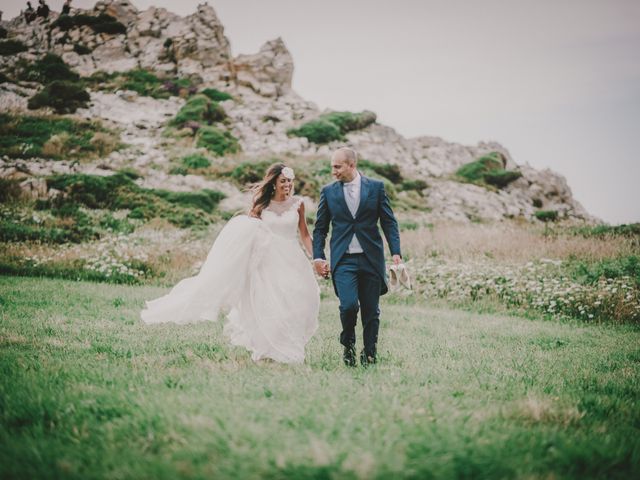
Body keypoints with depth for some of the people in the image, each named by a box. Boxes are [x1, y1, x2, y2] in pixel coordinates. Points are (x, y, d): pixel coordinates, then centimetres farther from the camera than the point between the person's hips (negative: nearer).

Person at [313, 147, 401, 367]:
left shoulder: (376, 187, 4)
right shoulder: (328, 192, 7)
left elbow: (389, 222, 5)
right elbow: (320, 228, 11)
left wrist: (396, 252, -5)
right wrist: (318, 257, 1)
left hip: (371, 258, 1)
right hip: (343, 260, 0)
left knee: (371, 311, 4)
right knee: (349, 305, -16)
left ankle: (370, 353, 21)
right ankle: (348, 345, 11)